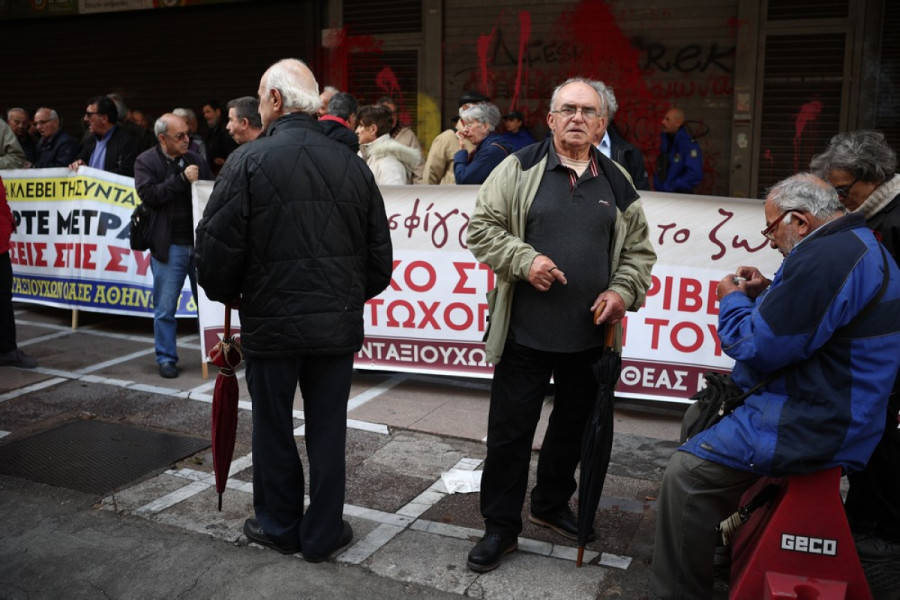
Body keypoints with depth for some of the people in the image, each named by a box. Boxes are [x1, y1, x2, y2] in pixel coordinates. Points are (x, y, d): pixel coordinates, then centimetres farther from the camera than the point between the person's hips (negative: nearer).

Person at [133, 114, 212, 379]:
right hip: (169, 246, -3)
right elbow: (148, 194, -15)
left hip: (200, 242, 3)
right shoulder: (146, 161, -1)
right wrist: (182, 179, -16)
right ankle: (166, 358, 16)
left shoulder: (195, 160, 10)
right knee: (165, 308, 4)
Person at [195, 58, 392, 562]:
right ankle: (323, 534, 24)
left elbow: (217, 246, -11)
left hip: (271, 319, -2)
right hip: (338, 322, 3)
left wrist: (227, 294, 8)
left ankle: (279, 525, 30)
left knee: (273, 427, 15)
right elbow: (380, 251, 5)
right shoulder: (352, 164, 0)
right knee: (328, 429, 12)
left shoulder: (249, 162, -11)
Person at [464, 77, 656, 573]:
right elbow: (481, 228, -4)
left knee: (573, 427, 19)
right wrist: (524, 260, -18)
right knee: (509, 432, 5)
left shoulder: (617, 182, 9)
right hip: (526, 332, -3)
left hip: (591, 335, 4)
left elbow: (639, 249, 12)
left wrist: (623, 291, -5)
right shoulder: (520, 169, -2)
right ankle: (500, 527, 22)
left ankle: (552, 504, 42)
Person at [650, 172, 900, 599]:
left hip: (810, 428, -12)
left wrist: (732, 300, -3)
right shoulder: (858, 246, 13)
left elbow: (757, 348, -22)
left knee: (686, 472, -16)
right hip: (832, 409, 12)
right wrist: (767, 294, 11)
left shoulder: (825, 258, -23)